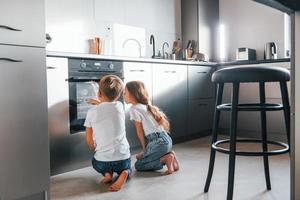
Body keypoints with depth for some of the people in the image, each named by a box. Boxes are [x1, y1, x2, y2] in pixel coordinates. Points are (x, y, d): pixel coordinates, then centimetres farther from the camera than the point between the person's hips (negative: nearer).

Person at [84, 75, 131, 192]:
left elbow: (89, 141, 1)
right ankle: (123, 174, 0)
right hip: (123, 158, 0)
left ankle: (107, 173, 6)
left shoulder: (92, 112, -8)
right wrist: (99, 104, 35)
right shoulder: (120, 106, -4)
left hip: (102, 161, 0)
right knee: (126, 168, 34)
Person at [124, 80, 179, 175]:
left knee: (138, 165, 5)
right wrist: (145, 151, 19)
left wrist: (145, 149, 7)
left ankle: (166, 158, -9)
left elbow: (140, 131, -4)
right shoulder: (146, 106, 18)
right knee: (140, 157, 21)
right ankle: (169, 155, 8)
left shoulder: (134, 109, -7)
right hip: (166, 139, 9)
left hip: (158, 141, -8)